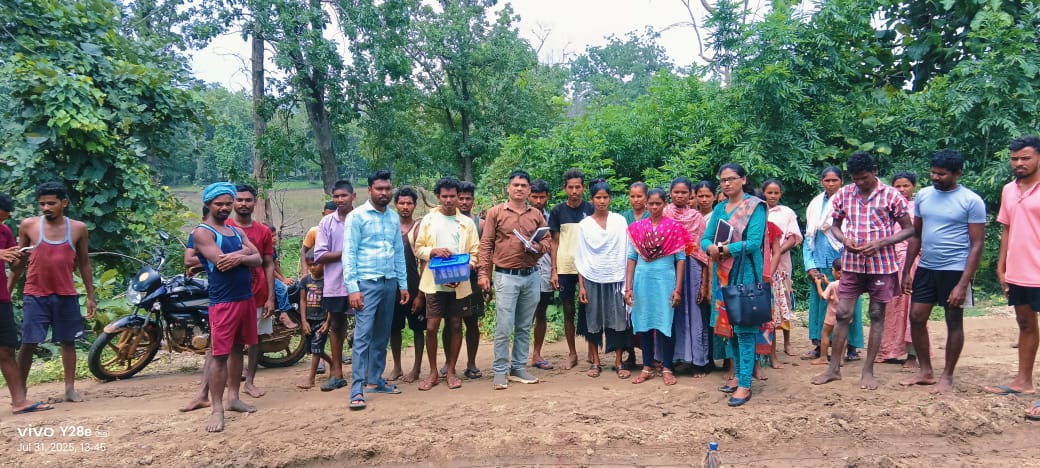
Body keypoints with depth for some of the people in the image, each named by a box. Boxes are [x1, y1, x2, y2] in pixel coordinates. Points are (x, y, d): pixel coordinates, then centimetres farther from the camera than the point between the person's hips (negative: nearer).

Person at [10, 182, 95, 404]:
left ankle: (70, 388, 15)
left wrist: (90, 296, 8)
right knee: (28, 343, -1)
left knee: (68, 341, 7)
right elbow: (19, 261, 9)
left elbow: (84, 263, 9)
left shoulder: (78, 228, 2)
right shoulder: (28, 225, 1)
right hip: (35, 296, -1)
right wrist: (7, 291, 6)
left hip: (66, 296, 1)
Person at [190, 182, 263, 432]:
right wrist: (243, 252, -6)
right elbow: (221, 262, -21)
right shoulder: (202, 232, -7)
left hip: (247, 297, 7)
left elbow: (258, 259, 3)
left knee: (237, 349, 14)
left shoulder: (237, 231, 14)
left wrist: (239, 257, -16)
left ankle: (233, 398, 24)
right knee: (219, 354, -6)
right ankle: (217, 410, -2)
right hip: (223, 301, -7)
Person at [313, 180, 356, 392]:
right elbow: (319, 255, -3)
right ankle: (336, 372, 22)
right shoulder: (326, 222, 3)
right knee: (336, 326, 12)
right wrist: (344, 253, -13)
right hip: (335, 284, 3)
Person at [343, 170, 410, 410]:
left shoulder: (394, 217, 11)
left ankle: (375, 380, 23)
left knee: (382, 336, 12)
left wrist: (403, 284, 12)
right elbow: (349, 254, -9)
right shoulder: (357, 216, -5)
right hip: (366, 283, -6)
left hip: (390, 283, 6)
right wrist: (352, 287, -15)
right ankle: (357, 390, -5)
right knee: (363, 335, -7)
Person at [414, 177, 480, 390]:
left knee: (455, 326, 6)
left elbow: (475, 252, 4)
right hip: (434, 282, -1)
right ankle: (433, 372, 12)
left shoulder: (467, 222, 7)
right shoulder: (428, 220, 7)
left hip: (460, 283, 1)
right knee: (431, 326, -3)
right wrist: (433, 251, -14)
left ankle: (450, 371, 17)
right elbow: (418, 249, 6)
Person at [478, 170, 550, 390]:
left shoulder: (536, 215, 10)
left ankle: (519, 368, 20)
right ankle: (500, 371, 4)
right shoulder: (495, 212, 1)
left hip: (531, 276, 4)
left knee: (524, 327, 10)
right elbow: (486, 244, -1)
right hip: (506, 276, -4)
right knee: (503, 327, -5)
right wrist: (484, 273, -7)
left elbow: (547, 241, 14)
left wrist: (537, 247, -10)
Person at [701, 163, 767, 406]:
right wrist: (711, 248, -16)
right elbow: (705, 239, 6)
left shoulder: (754, 206, -6)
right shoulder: (719, 209, 13)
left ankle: (745, 385, -2)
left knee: (744, 328, -6)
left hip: (745, 274, -6)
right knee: (728, 325, 11)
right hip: (723, 274, 7)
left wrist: (725, 249, -18)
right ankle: (738, 374, 22)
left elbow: (754, 242, -16)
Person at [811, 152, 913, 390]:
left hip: (882, 264, -2)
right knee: (842, 314, 4)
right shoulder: (843, 195, 3)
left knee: (877, 315, 6)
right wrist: (844, 239, -9)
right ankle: (834, 368, 14)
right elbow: (835, 225, 13)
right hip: (851, 263, 2)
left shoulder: (891, 195, -6)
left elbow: (908, 229, -1)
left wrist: (880, 243, -16)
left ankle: (868, 371, 16)